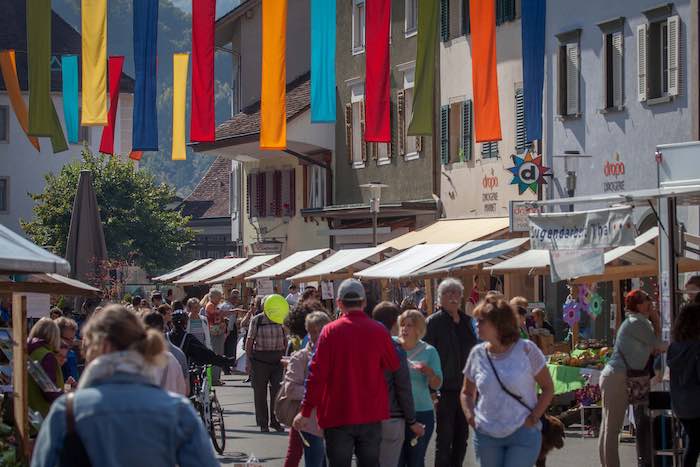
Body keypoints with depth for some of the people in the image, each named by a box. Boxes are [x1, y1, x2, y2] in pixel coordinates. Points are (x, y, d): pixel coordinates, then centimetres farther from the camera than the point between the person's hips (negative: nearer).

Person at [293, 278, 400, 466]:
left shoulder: (330, 331, -9)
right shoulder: (378, 331, -5)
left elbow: (317, 374, -9)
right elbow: (393, 366, 8)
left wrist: (306, 411, -4)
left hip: (338, 415, -2)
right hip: (371, 415, 2)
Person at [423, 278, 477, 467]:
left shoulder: (467, 321, 10)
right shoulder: (433, 322, -8)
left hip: (465, 387, 6)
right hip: (445, 389, -6)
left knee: (462, 437, 12)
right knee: (444, 438, -2)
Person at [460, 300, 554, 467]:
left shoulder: (526, 349, -7)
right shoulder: (478, 354, 4)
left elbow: (548, 388, -1)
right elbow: (467, 392, 17)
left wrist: (533, 418, -10)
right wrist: (470, 416, -1)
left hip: (523, 434, -4)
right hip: (486, 435, 4)